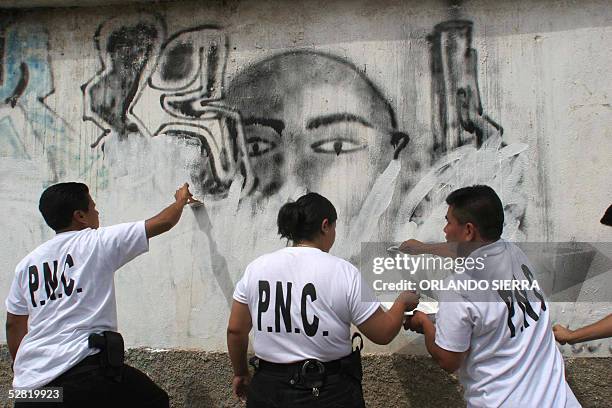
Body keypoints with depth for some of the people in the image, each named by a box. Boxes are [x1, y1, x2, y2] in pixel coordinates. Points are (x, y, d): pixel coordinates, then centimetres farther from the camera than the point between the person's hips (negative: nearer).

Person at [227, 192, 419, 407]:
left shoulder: (256, 268, -4)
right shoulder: (344, 272, -13)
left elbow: (235, 330, 3)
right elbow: (383, 334, -6)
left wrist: (241, 373, 19)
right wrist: (403, 301, 12)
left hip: (268, 389, 3)